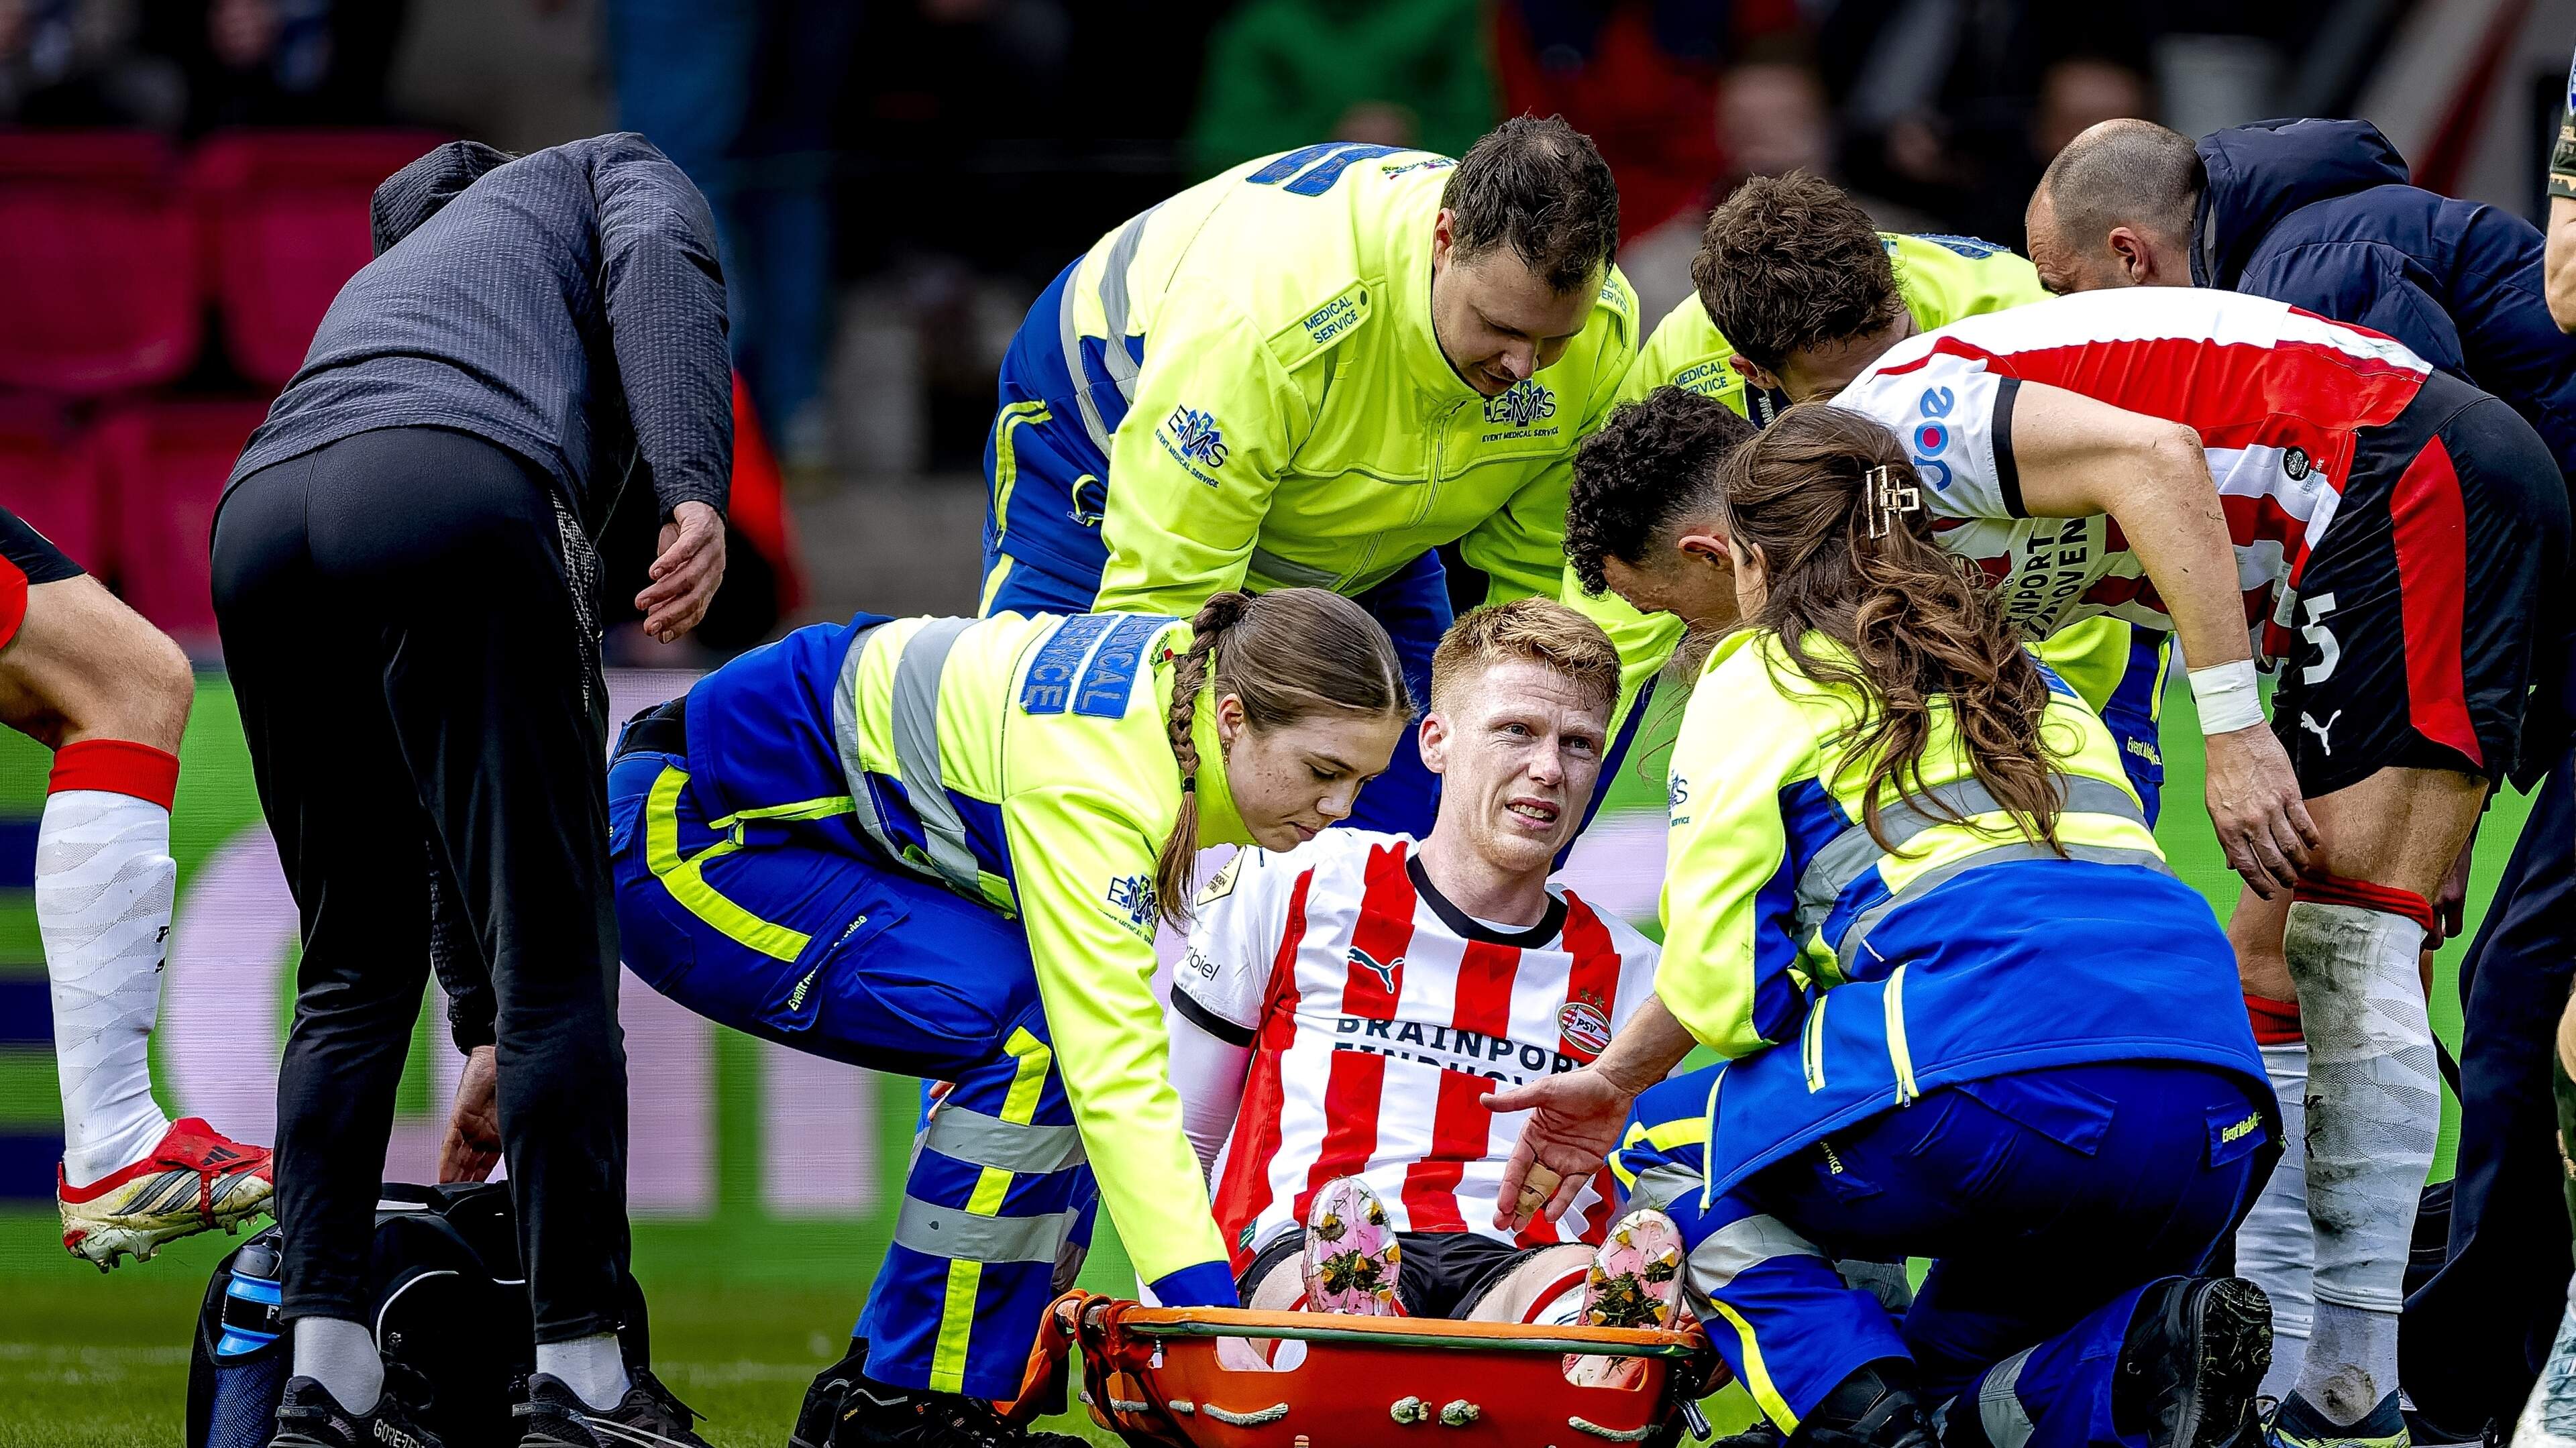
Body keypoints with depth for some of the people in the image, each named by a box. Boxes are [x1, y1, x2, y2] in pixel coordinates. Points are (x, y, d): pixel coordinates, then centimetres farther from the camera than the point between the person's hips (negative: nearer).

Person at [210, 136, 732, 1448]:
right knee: (555, 956, 1)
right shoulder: (609, 172, 34)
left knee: (354, 968, 19)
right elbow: (659, 262, 2)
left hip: (259, 516, 6)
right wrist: (695, 489, -12)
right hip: (461, 498, -6)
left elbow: (445, 792, 42)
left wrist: (485, 1030, 41)